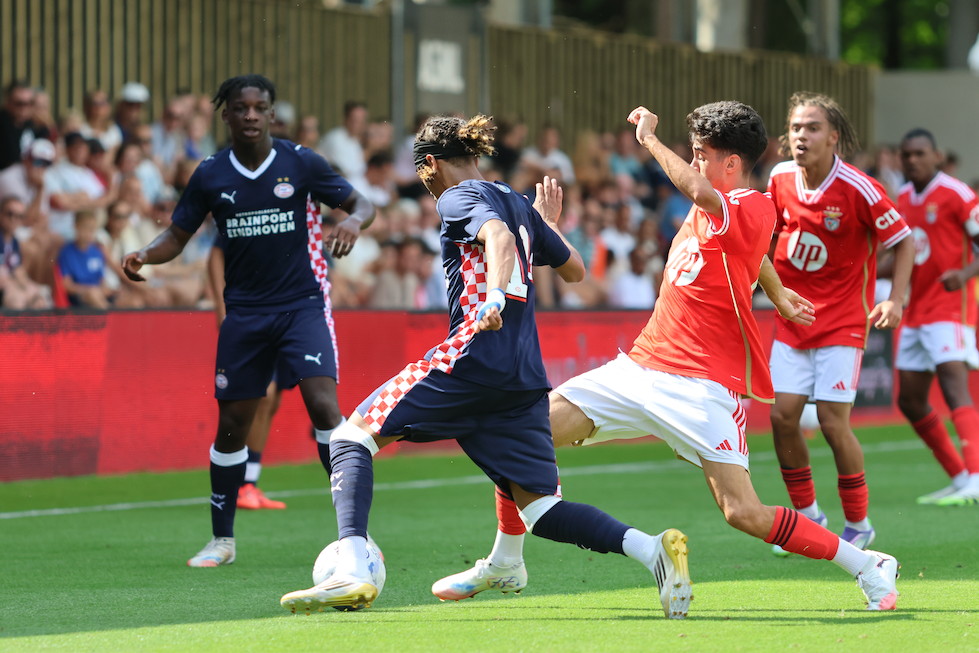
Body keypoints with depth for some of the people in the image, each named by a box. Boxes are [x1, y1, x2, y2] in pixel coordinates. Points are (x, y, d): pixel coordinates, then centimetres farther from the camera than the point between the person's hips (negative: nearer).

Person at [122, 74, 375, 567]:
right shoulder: (210, 175, 2)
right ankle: (222, 539, 20)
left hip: (301, 304, -3)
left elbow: (360, 204, 1)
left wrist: (353, 222, -23)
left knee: (323, 405, -19)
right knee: (231, 424, 5)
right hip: (244, 312, 3)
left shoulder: (301, 163, -4)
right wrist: (143, 255, -13)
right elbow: (178, 235, 8)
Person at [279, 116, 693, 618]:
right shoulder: (520, 205, 22)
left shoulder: (459, 198, 1)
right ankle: (651, 549, -16)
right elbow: (574, 270, 32)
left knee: (352, 436, 2)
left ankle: (352, 572, -17)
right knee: (538, 507, 6)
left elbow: (499, 236, -21)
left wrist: (494, 298, -39)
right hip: (525, 378, 7)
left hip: (471, 357, -7)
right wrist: (550, 223, 51)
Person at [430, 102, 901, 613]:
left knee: (744, 513, -17)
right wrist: (776, 293, 49)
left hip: (703, 386, -8)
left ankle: (866, 566, 1)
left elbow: (697, 191, -37)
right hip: (644, 366, 8)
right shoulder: (715, 205, 12)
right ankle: (505, 562, 20)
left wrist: (650, 139, -23)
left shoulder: (753, 208, -15)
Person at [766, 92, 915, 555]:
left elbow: (904, 240, -7)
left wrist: (896, 300, -16)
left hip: (842, 321, -5)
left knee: (833, 422, -10)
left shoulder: (858, 189, -17)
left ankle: (859, 524, 7)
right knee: (782, 416, -3)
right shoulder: (781, 179, -2)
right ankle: (807, 515, 16)